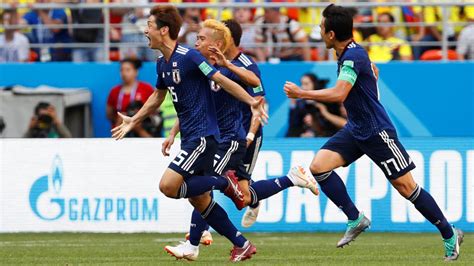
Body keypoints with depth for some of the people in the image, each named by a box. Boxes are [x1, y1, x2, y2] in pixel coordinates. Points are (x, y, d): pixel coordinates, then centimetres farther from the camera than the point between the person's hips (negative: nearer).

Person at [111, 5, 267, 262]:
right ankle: (242, 245, 17)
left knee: (168, 186, -19)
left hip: (202, 135, -9)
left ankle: (225, 183, -2)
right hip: (189, 136, 9)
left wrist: (251, 102, -26)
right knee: (198, 199, 9)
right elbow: (157, 97, 28)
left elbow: (222, 81, -16)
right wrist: (133, 121, 32)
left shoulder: (189, 56, -15)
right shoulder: (162, 64, 11)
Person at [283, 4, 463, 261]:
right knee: (318, 167, -7)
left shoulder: (353, 57, -23)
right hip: (355, 130, 9)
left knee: (405, 186, -4)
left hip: (377, 132, -9)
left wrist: (301, 94, -28)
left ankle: (449, 234, 9)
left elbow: (338, 94, -35)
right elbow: (372, 71, 27)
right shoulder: (350, 52, 6)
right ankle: (355, 219, 0)